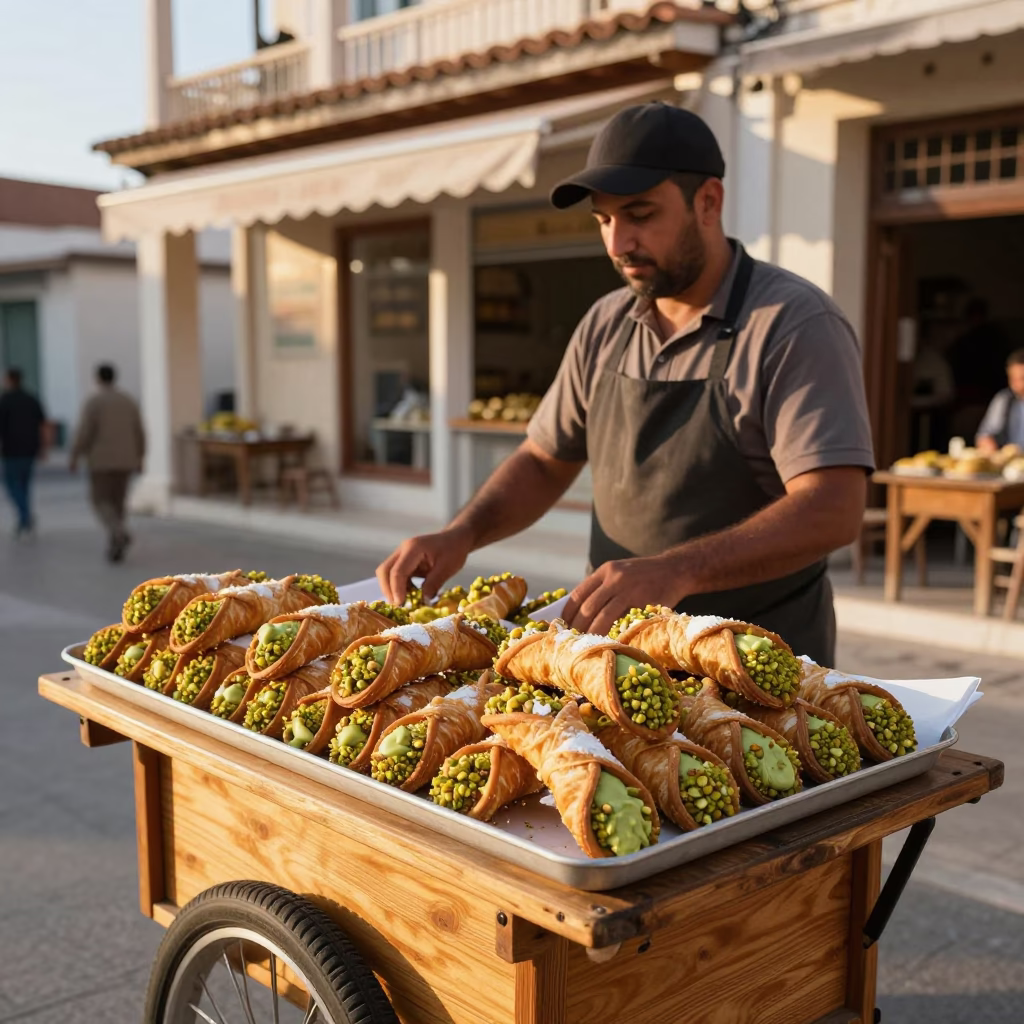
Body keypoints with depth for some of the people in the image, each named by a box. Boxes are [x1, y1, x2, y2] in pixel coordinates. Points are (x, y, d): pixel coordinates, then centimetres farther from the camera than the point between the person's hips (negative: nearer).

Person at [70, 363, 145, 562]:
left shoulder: (93, 402, -11)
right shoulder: (129, 401, 4)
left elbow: (84, 433, -15)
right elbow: (138, 433, 5)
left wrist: (74, 456, -4)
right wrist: (139, 458, 14)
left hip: (101, 460, -5)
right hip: (124, 459, 5)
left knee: (101, 502, 3)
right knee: (117, 501, 14)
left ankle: (120, 533, -25)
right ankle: (115, 548, 11)